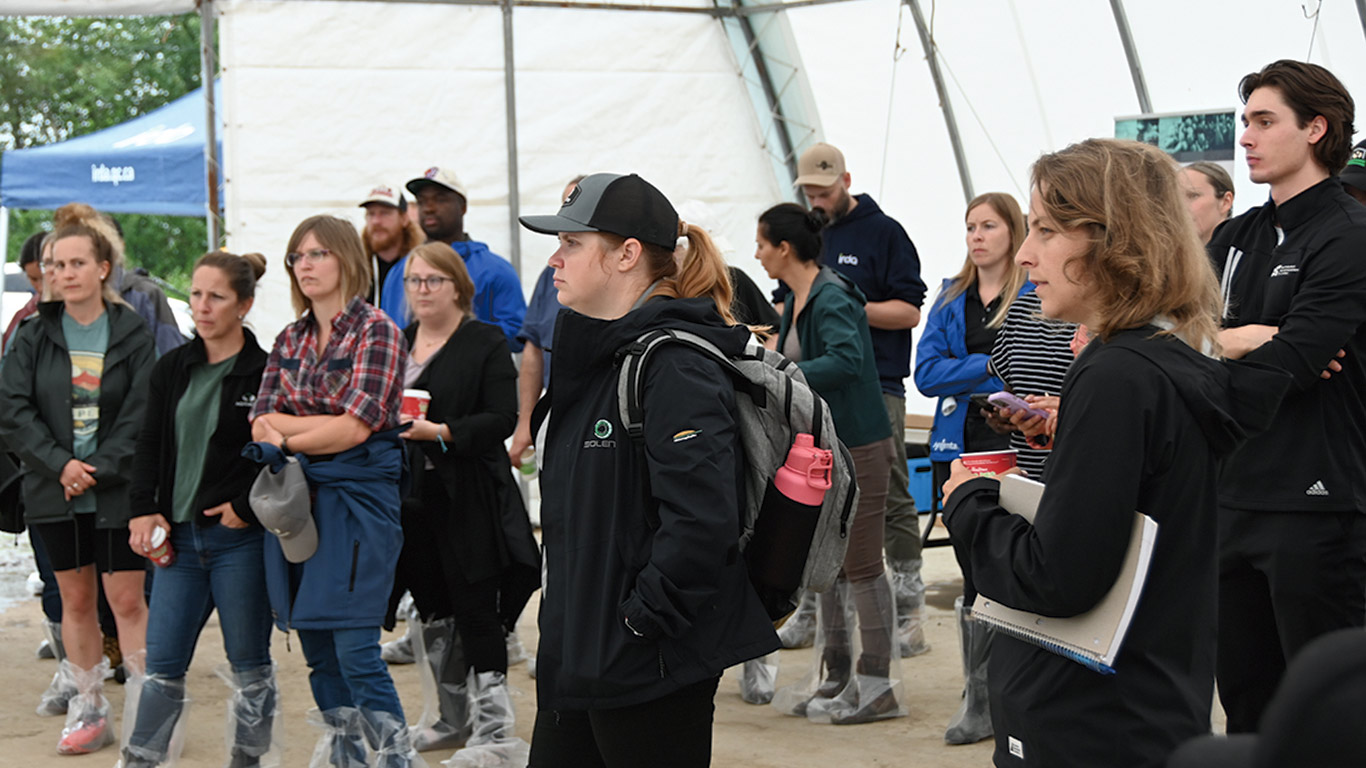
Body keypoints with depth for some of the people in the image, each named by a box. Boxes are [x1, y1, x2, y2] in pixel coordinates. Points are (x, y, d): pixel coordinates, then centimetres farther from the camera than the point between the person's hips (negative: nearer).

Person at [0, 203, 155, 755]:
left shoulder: (132, 336, -3)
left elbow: (141, 418, -7)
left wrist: (97, 472, -15)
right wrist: (60, 464, -14)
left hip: (118, 491, -3)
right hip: (55, 492, 3)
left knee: (127, 600, -2)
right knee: (75, 599, 10)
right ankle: (88, 709, 19)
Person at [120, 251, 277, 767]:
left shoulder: (266, 374, -7)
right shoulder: (172, 369, 9)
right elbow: (150, 443, 14)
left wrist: (246, 507, -13)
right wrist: (143, 509, 2)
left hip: (240, 538, -5)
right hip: (179, 534, 5)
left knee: (249, 663, 6)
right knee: (162, 663, 5)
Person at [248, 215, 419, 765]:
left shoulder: (376, 330, -5)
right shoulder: (289, 340, 14)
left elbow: (357, 426, -13)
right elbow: (261, 422, 5)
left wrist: (286, 436, -4)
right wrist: (325, 426, -13)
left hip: (358, 497, -6)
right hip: (294, 498, 6)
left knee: (355, 648, -11)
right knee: (316, 648, 10)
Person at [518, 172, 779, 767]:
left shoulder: (674, 367, -19)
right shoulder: (595, 357, 13)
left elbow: (702, 520, -28)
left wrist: (640, 622, -22)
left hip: (652, 673, -10)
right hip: (579, 660, 10)